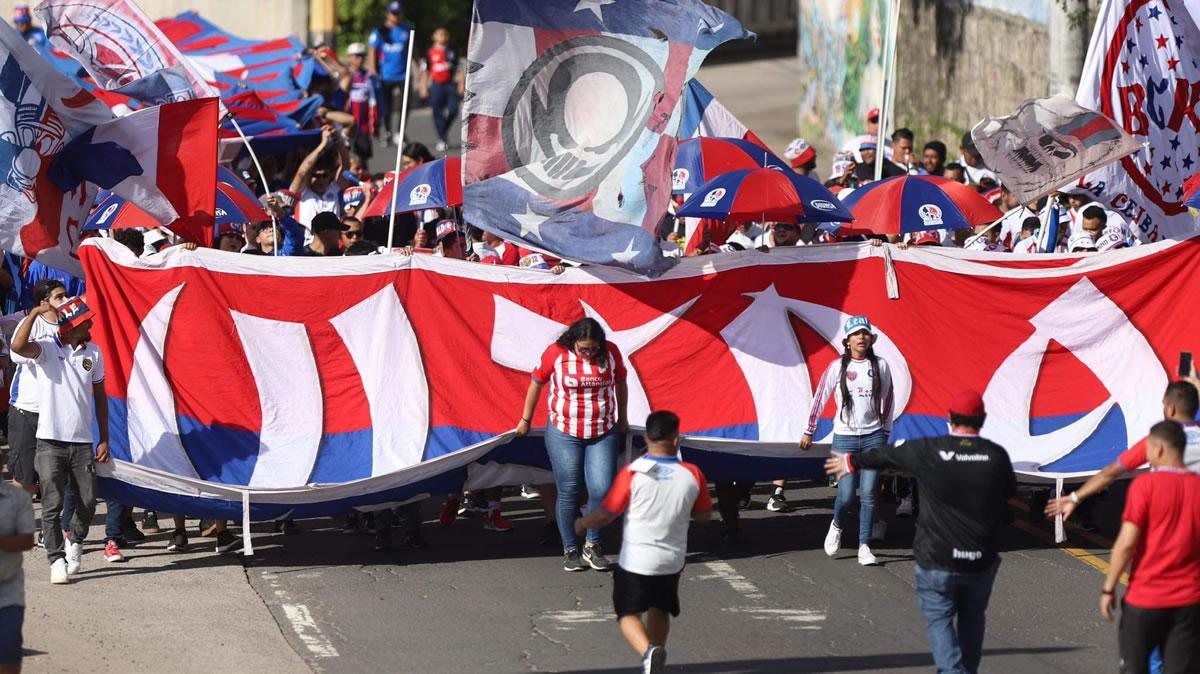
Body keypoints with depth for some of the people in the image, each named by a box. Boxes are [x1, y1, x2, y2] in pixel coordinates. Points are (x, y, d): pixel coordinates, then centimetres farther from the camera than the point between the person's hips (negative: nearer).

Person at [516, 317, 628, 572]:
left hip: (603, 434, 1)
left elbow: (620, 384, 14)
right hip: (564, 434, -1)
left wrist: (622, 419, 23)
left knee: (601, 490, -9)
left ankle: (592, 546, 10)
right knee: (568, 493, 1)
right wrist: (526, 419, 11)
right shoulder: (556, 353, -10)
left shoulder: (611, 352, -3)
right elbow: (536, 383, 4)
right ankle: (570, 550, 13)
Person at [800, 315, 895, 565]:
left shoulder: (880, 366, 3)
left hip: (873, 436, 1)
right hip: (845, 437, -1)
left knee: (868, 494, -4)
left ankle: (865, 547, 2)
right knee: (846, 495, -3)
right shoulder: (838, 367, -2)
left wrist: (885, 432, 16)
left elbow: (887, 400, 13)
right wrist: (809, 431, 8)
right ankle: (836, 526, 29)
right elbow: (820, 398, 6)